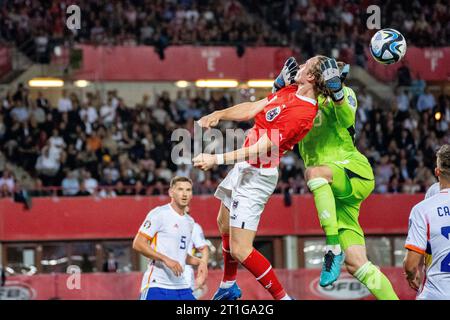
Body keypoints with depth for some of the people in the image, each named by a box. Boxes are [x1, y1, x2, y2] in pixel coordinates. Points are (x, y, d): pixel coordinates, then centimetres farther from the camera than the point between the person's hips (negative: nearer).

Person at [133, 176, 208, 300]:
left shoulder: (189, 221, 19)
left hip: (182, 286, 8)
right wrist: (166, 259, -21)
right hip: (157, 285, -8)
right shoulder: (159, 214, -6)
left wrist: (199, 262, 12)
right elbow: (138, 244, -13)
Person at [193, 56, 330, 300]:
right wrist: (219, 115, -9)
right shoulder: (290, 91, 1)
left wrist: (217, 159, -27)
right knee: (224, 225, 28)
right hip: (244, 168, 10)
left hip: (257, 176, -10)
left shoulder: (302, 113, -27)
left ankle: (282, 297, -1)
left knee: (240, 250, -13)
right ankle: (228, 287, 47)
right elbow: (251, 109, 7)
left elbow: (260, 149, -28)